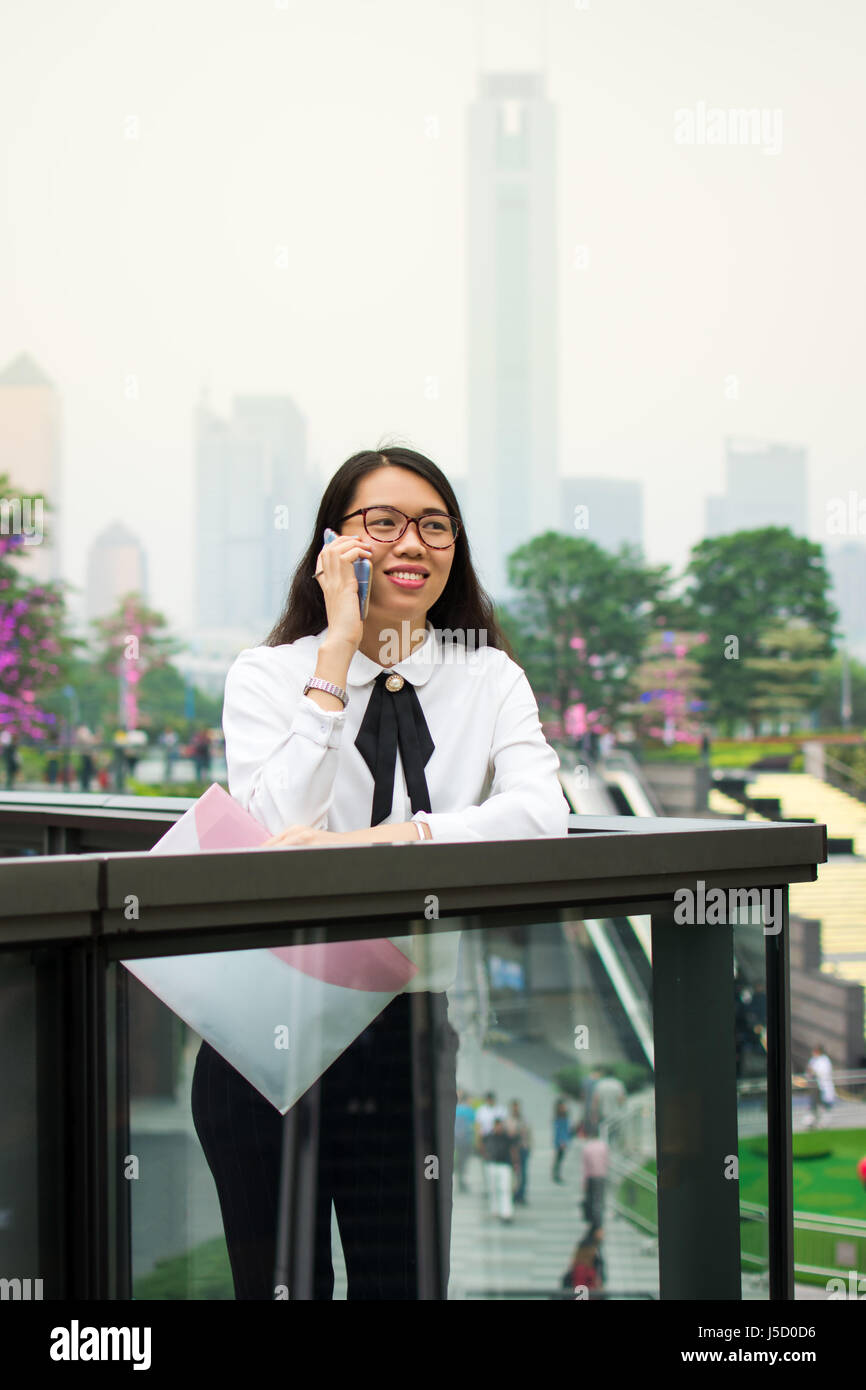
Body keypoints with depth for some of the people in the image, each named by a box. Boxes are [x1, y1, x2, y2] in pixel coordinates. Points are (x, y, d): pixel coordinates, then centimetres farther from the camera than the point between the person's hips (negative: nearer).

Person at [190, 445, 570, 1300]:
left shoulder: (490, 679, 4)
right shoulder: (267, 675, -1)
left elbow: (540, 813, -15)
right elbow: (274, 829, -18)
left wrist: (370, 842, -28)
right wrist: (339, 655, -17)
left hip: (412, 1027, 2)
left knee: (405, 1280, 7)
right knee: (279, 1282, 9)